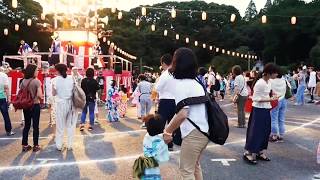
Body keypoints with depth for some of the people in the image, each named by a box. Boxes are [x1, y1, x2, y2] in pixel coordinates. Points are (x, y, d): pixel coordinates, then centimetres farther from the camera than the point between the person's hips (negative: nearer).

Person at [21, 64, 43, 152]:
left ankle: (25, 145, 19)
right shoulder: (37, 81, -14)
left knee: (26, 125, 14)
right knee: (35, 126, 5)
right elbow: (39, 95, -20)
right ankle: (35, 145, 11)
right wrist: (42, 97, 1)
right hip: (35, 105, -5)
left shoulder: (23, 81, 3)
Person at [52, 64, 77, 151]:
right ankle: (70, 145, 17)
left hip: (61, 103, -2)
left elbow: (54, 93, -4)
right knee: (71, 125, 11)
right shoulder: (71, 78, -1)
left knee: (60, 125, 9)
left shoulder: (56, 79, -9)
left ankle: (59, 145, 17)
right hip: (70, 103, 2)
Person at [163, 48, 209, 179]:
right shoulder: (196, 82, 13)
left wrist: (168, 131, -11)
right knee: (195, 166, 23)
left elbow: (182, 114, -22)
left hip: (193, 133, -9)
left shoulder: (179, 84, -13)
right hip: (204, 131, 9)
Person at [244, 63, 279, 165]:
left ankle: (260, 153, 24)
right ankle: (248, 154, 6)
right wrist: (270, 100, -23)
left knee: (265, 132, 13)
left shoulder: (269, 82, 7)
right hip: (258, 110, -9)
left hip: (266, 110, 9)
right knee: (255, 132, -3)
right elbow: (256, 99, -20)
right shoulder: (260, 83, -20)